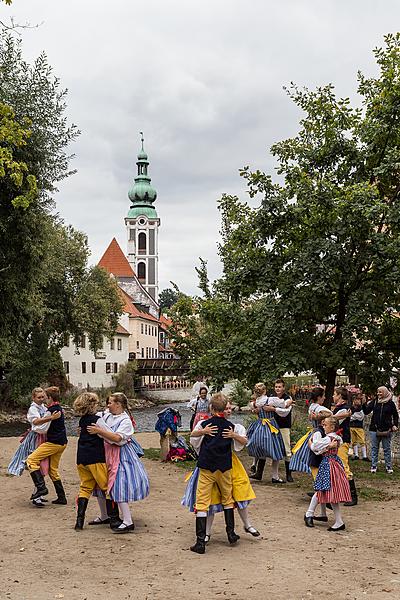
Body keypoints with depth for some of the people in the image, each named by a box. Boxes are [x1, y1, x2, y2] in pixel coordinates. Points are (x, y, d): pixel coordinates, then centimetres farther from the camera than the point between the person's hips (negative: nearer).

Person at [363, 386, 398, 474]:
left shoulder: (390, 403, 0)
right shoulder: (374, 402, 3)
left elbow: (395, 415, 10)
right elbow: (366, 411, -2)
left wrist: (395, 425, 0)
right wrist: (364, 404, -18)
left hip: (386, 430, -1)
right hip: (374, 429, 1)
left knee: (387, 449, 6)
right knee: (374, 448, 6)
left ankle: (389, 467, 15)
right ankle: (373, 466, 13)